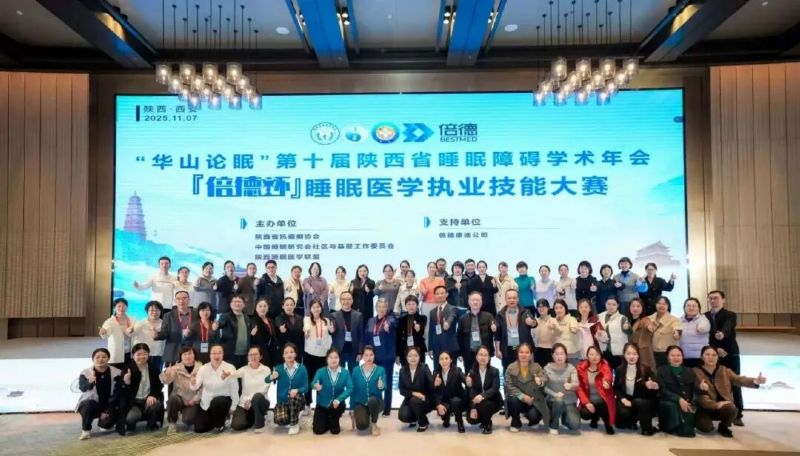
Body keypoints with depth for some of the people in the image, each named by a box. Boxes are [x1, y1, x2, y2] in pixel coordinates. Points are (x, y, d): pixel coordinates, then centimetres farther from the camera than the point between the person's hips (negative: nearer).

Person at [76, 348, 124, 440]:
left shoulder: (116, 373, -7)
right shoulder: (85, 373, -8)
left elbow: (117, 393, -8)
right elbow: (82, 388, -25)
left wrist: (108, 410, -15)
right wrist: (90, 383, -48)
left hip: (108, 406, 1)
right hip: (91, 404, -1)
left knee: (107, 423, -22)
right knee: (89, 405, -34)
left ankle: (102, 422, 18)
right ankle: (86, 429, -10)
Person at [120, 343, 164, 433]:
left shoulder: (154, 369, 2)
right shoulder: (127, 370, -4)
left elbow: (158, 386, -3)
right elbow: (123, 393, -7)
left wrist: (152, 396, -25)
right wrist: (126, 383, -29)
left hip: (149, 399, 1)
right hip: (134, 402, -1)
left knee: (155, 404, -33)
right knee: (131, 417, -31)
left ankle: (152, 423, -1)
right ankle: (131, 423, 10)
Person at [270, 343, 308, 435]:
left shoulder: (302, 368, -6)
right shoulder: (279, 368, -4)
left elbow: (305, 387, -7)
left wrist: (296, 390, -29)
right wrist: (272, 377, -41)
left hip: (297, 400, 0)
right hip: (282, 400, 0)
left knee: (294, 396, -35)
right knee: (280, 420, -28)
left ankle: (294, 424, -11)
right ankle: (293, 418, 11)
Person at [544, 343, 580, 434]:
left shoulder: (571, 368, -4)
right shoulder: (547, 368, -4)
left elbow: (576, 384, -21)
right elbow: (545, 387, -4)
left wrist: (570, 385, -44)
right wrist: (555, 394, -20)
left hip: (569, 402, 1)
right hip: (553, 400, -1)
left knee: (575, 425, -21)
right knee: (559, 401, -37)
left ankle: (564, 418, 18)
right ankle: (553, 425, -7)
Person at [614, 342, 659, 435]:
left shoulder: (645, 369, -9)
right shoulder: (619, 370, -2)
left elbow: (656, 385, -13)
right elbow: (616, 388, 4)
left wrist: (655, 386, -37)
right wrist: (623, 399, -14)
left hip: (642, 401, -2)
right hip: (625, 399, 2)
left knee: (639, 403, -35)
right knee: (623, 412, -27)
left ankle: (647, 428, -11)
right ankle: (631, 422, 12)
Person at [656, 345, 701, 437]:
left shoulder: (689, 372, 17)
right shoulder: (661, 371, 5)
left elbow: (696, 389, 2)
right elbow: (662, 391, -9)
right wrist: (679, 399, -24)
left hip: (686, 404, 3)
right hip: (667, 403, -3)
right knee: (672, 406, -36)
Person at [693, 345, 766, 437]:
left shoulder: (724, 371, 5)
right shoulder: (696, 372, -8)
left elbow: (738, 379, -14)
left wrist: (755, 381, -36)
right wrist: (716, 404, -28)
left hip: (722, 407, 3)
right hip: (705, 408, -3)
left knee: (732, 410, -32)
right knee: (706, 427, -29)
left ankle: (723, 427, 2)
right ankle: (701, 420, 12)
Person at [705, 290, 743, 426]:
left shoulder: (730, 315, -1)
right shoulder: (704, 317, 8)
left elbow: (727, 328, -23)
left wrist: (722, 334, -46)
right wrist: (715, 349, -14)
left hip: (730, 355, -2)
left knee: (734, 385, 0)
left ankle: (737, 415, 7)